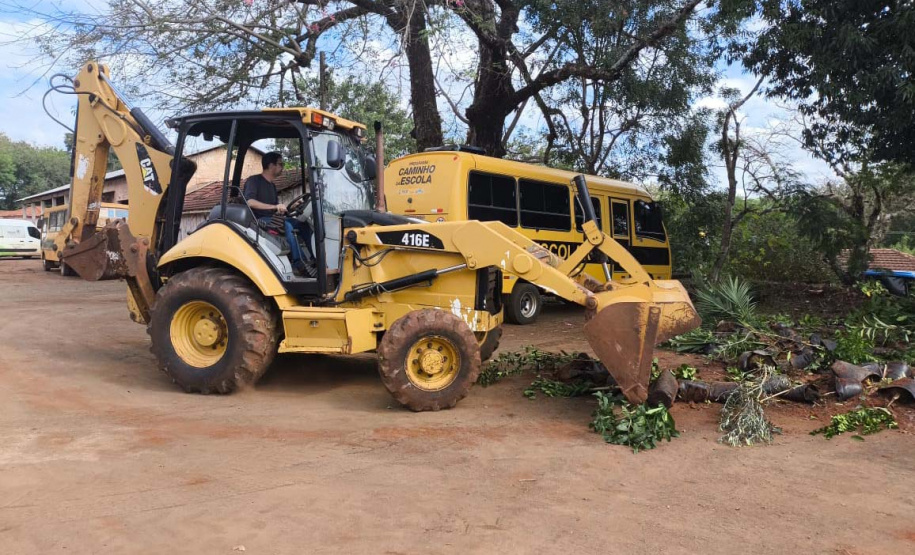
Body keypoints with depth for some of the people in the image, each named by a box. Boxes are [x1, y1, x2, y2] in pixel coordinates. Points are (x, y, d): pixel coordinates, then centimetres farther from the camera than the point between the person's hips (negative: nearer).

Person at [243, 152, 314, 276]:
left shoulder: (272, 186, 21)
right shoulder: (253, 180, -4)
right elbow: (249, 202, -22)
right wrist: (275, 207, -31)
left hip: (271, 219, 8)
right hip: (258, 221, -8)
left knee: (302, 224, -13)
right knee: (286, 225, -33)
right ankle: (300, 264, -36)